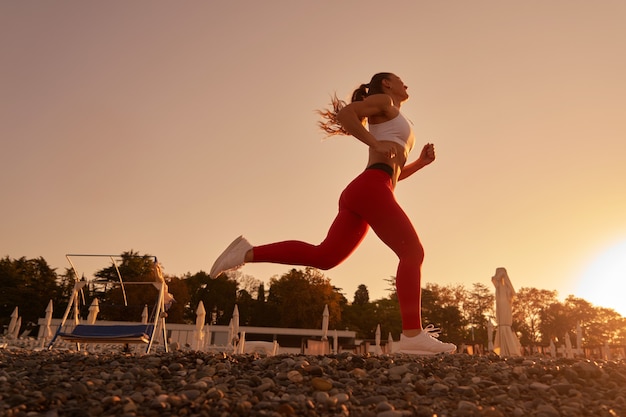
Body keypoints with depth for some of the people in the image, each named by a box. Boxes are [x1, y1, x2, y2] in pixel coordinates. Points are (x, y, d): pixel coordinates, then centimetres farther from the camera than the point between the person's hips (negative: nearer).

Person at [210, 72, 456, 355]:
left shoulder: (394, 124, 37)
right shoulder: (384, 101, 12)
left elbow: (393, 173, 36)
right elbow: (345, 112, -6)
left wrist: (421, 162, 22)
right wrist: (376, 144, -12)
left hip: (360, 193, 9)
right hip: (371, 188, -9)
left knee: (324, 256, -2)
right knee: (412, 251, -9)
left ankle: (247, 253, -2)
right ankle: (413, 335, -12)